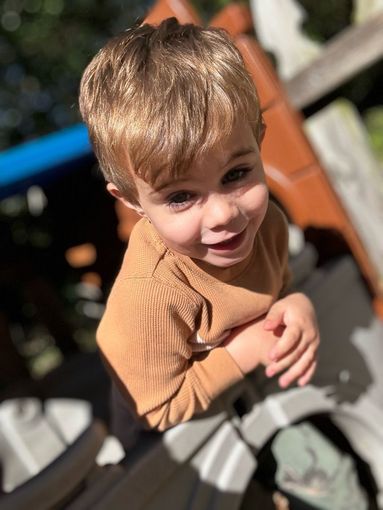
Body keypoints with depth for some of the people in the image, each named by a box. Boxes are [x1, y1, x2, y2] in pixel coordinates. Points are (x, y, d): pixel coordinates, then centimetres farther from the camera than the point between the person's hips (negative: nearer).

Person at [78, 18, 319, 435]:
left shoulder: (266, 222, -19)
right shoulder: (149, 295, -36)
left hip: (256, 385, 5)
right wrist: (247, 350, -28)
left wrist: (298, 306, -21)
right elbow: (157, 412, -23)